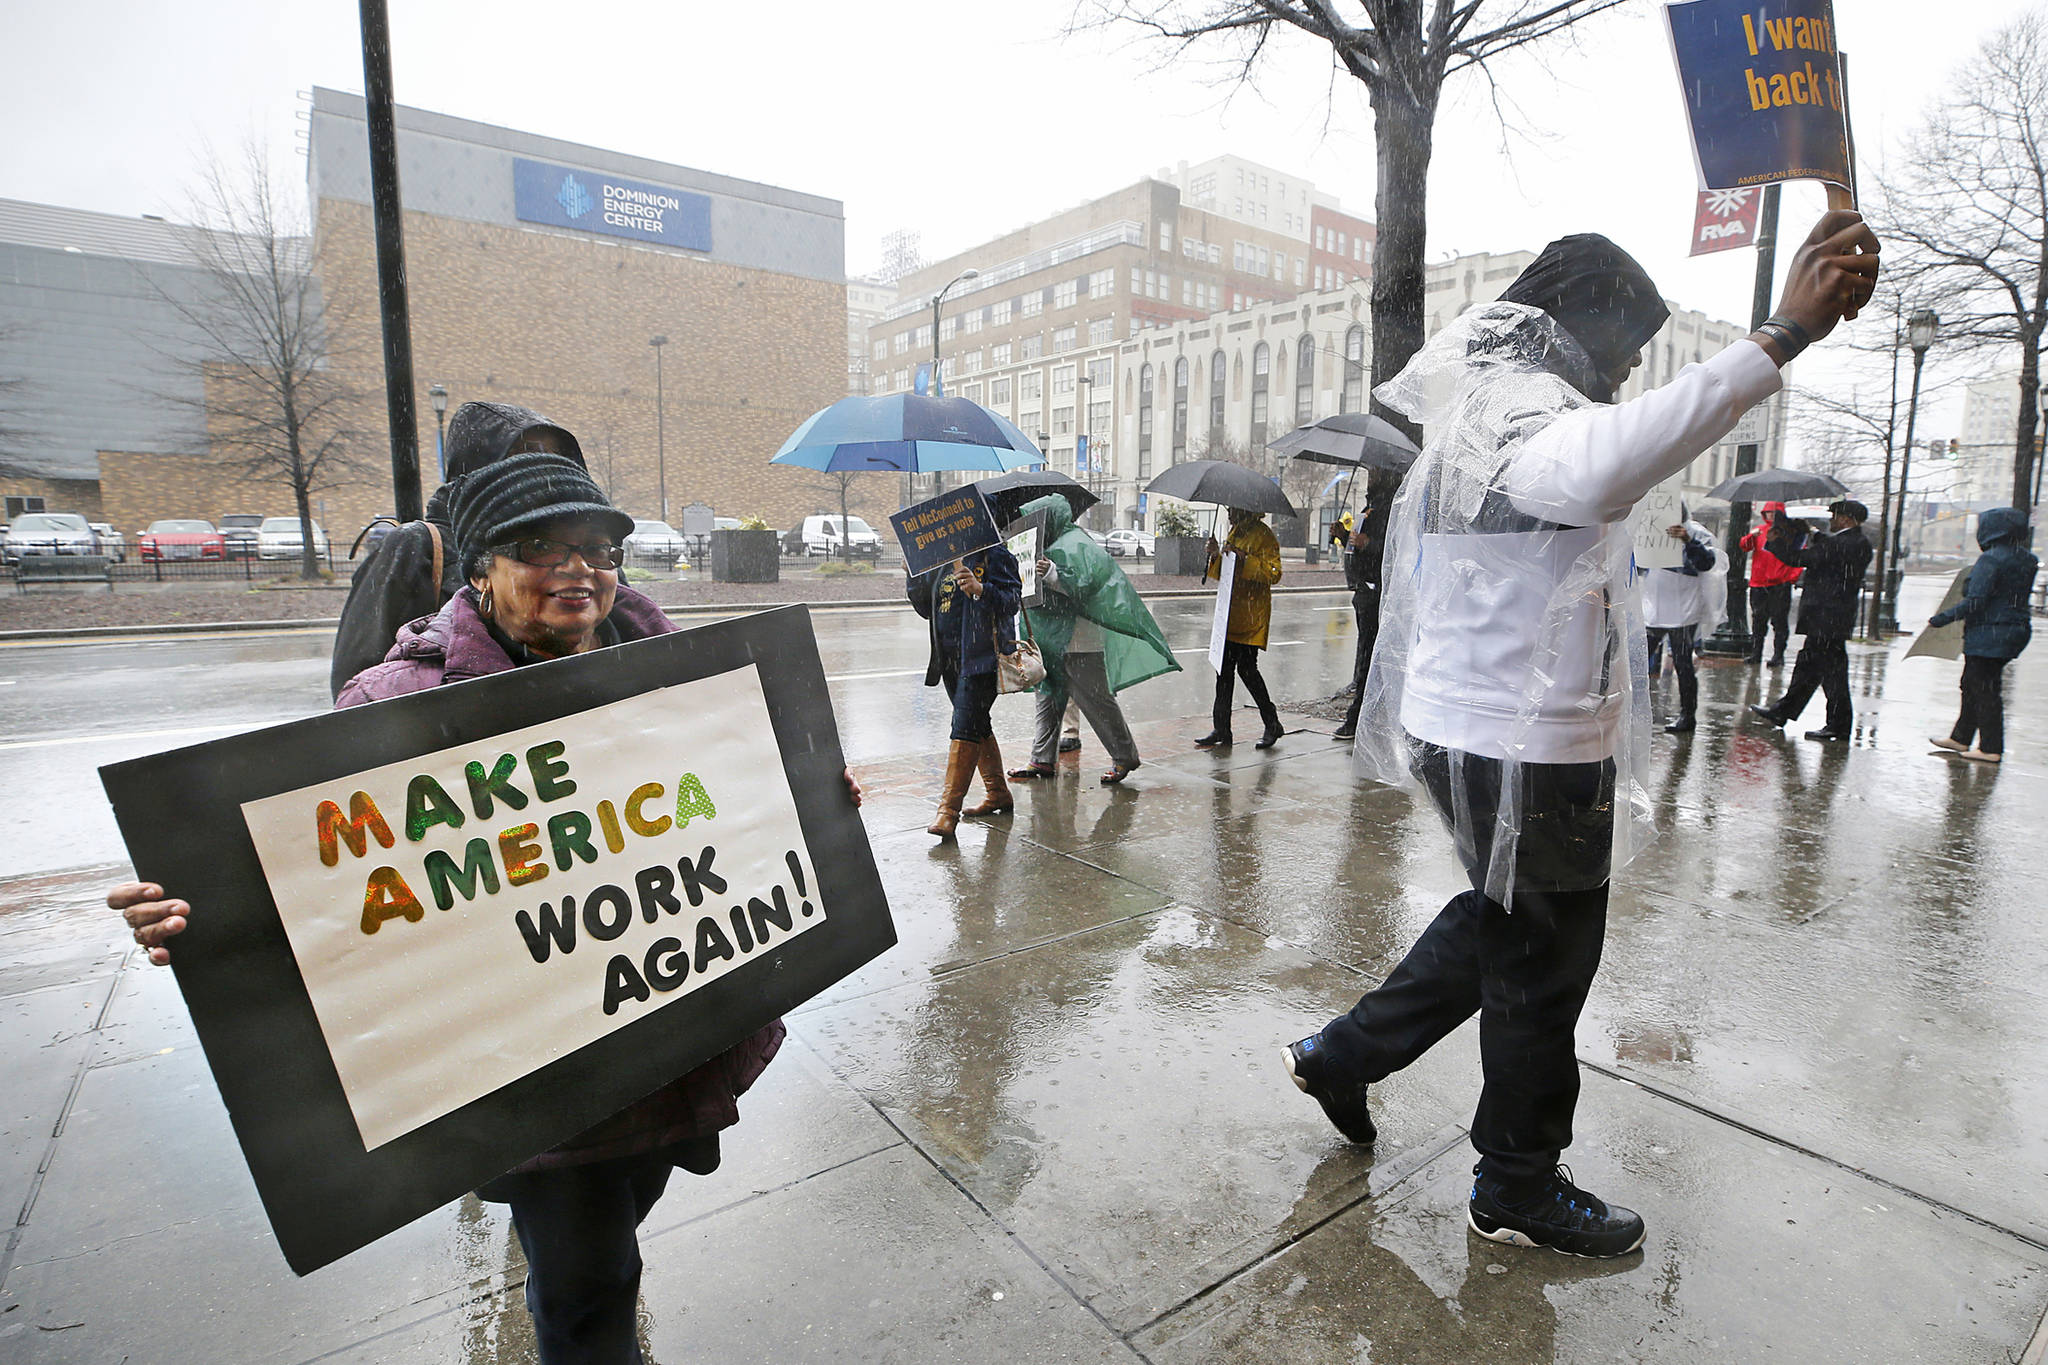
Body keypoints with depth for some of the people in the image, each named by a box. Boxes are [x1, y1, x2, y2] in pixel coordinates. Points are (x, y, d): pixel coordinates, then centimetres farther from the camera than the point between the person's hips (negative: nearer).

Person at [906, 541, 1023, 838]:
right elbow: (927, 609, 19)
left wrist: (980, 589, -32)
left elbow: (1011, 601, -15)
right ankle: (998, 794, 29)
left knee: (965, 727, -13)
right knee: (978, 725, 15)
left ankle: (949, 809, -13)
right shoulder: (942, 562, 17)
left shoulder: (995, 556, -4)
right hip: (950, 659, 8)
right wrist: (914, 575, 5)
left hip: (983, 656, -8)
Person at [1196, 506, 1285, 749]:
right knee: (1224, 669, 6)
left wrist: (1243, 558, -23)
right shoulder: (1235, 533, 18)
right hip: (1231, 614, 8)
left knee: (1247, 668, -7)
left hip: (1251, 615, -8)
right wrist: (1216, 555, 3)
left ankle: (1272, 724, 10)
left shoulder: (1262, 534, -7)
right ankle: (1221, 729, 11)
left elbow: (1273, 573, -17)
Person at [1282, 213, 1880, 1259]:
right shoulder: (1525, 414, -19)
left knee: (1500, 922, 27)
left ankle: (1342, 1054, 37)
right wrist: (1784, 334, -45)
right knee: (1540, 973, 8)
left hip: (1465, 730, 10)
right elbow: (1601, 472, -45)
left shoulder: (1476, 413, 15)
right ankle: (1518, 1192, 30)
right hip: (1528, 753, -10)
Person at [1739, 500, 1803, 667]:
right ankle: (1755, 653, 13)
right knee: (1758, 620, 7)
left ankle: (1778, 656, 2)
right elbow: (1745, 545, 1)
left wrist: (1793, 575, -7)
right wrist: (1751, 536, -20)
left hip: (1780, 584, -3)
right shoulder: (1760, 530, 13)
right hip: (1759, 583, 3)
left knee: (1779, 620, -2)